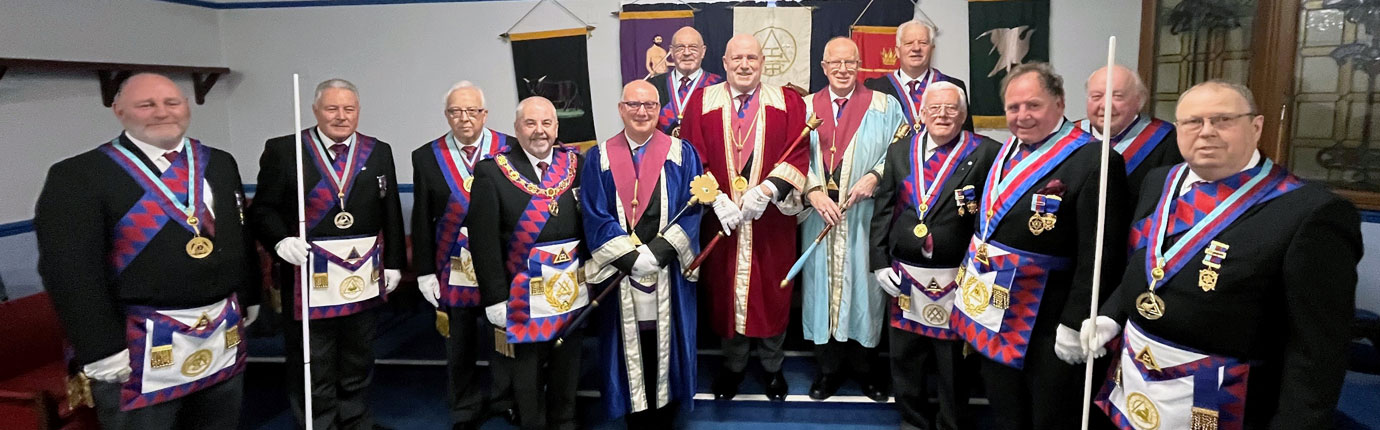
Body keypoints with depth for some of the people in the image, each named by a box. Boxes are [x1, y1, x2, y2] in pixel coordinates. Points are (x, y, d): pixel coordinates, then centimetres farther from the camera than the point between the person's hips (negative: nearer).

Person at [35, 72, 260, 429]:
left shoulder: (220, 163, 8)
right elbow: (70, 270, -13)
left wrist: (249, 299, 16)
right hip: (141, 346, -5)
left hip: (224, 335, 5)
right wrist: (102, 349, -15)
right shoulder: (78, 175, -9)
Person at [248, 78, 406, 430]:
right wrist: (281, 240, -19)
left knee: (358, 362, 17)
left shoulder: (379, 152, 6)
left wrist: (394, 264, 5)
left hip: (365, 277, 3)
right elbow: (263, 209, 0)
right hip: (309, 278, -3)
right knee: (311, 368, 7)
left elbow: (391, 213, 7)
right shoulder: (283, 150, -2)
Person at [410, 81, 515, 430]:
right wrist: (425, 271, -1)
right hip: (453, 270, 1)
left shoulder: (510, 151, -4)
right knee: (459, 348, 14)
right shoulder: (426, 157, 1)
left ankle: (506, 401, 34)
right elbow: (421, 220, 3)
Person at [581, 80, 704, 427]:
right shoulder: (600, 157, 2)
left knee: (666, 344, 9)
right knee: (629, 347, 8)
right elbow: (594, 217, -4)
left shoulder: (682, 154, 1)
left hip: (668, 273, 0)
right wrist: (632, 257, -15)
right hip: (619, 272, 0)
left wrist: (655, 253, -16)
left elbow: (691, 211, -5)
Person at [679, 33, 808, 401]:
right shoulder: (701, 102, 3)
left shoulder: (788, 103, 2)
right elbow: (692, 158, -3)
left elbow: (798, 154, -6)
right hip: (721, 218, 1)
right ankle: (733, 364, 30)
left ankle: (772, 366, 29)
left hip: (772, 219, 0)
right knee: (726, 291, 10)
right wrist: (716, 198, -15)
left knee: (772, 292, 9)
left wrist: (766, 191, -19)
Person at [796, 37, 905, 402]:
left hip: (866, 215, -1)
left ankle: (864, 367, 22)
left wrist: (874, 176, -14)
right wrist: (813, 192, -12)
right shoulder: (806, 108, 8)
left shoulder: (884, 106, 4)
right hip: (820, 215, 1)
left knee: (863, 284, 5)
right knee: (822, 284, 6)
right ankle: (828, 368, 19)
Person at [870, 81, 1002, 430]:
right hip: (905, 277, 3)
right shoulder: (899, 152, 7)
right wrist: (880, 263, 1)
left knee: (954, 362, 9)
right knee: (905, 361, 13)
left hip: (958, 280, -3)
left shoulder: (986, 153, -4)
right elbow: (882, 211, 7)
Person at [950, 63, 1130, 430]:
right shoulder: (1006, 152, 7)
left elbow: (1100, 254, -20)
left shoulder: (1094, 160, -18)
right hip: (993, 316, 7)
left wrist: (1074, 323, -20)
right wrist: (969, 272, 15)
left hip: (1045, 326, -7)